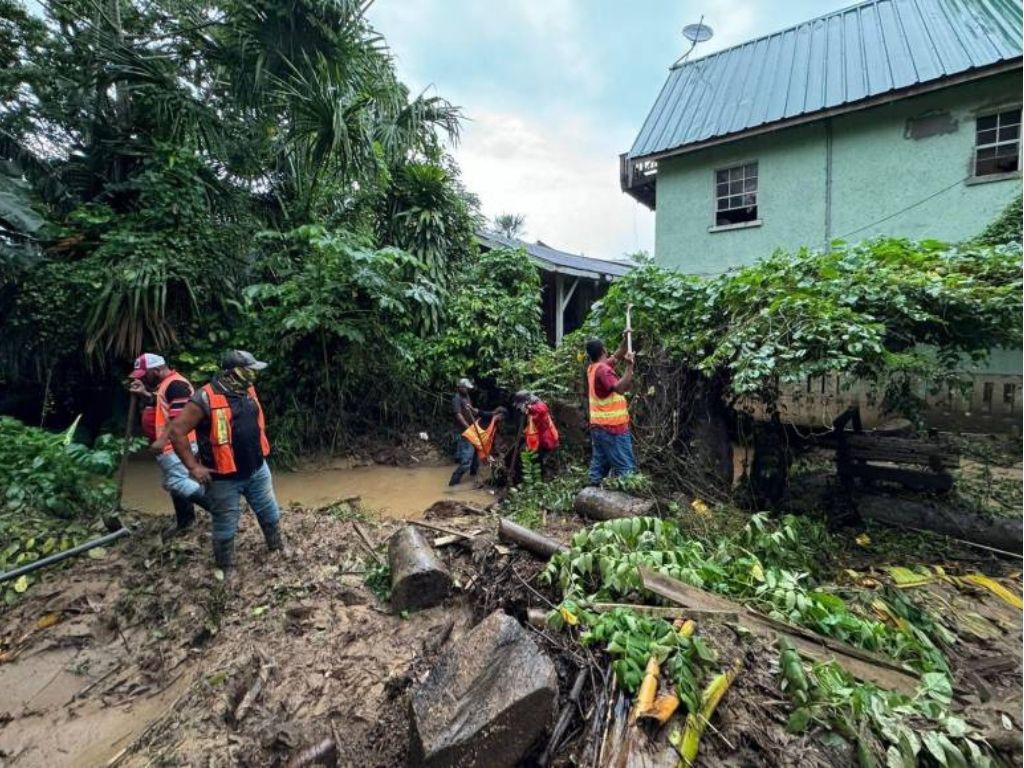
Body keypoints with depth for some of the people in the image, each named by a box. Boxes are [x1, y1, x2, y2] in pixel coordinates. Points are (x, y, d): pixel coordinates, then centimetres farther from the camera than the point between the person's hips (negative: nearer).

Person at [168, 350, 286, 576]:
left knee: (270, 514, 21)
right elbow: (176, 430, -18)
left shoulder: (248, 391, 1)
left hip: (257, 471, 6)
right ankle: (226, 570, 33)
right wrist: (193, 467, -16)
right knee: (226, 528, 12)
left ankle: (278, 548, 43)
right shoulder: (205, 398, -20)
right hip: (225, 479, -6)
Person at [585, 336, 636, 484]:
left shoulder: (593, 368, 12)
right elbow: (620, 388, -30)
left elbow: (617, 356, 23)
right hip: (612, 427, -9)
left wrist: (625, 340, 15)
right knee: (626, 467, -6)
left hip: (598, 426, 9)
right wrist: (629, 366, -29)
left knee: (599, 465, 11)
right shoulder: (603, 369, -16)